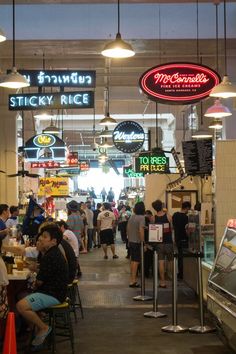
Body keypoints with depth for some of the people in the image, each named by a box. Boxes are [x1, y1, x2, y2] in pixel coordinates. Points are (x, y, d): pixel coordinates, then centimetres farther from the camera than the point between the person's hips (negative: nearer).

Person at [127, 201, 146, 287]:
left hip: (131, 241, 7)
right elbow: (141, 230, -24)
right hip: (137, 242, -7)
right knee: (136, 261, -4)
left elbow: (128, 229, 15)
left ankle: (132, 278, 23)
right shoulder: (141, 217, -16)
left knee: (132, 260, 16)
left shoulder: (131, 217, 7)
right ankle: (133, 281, -4)